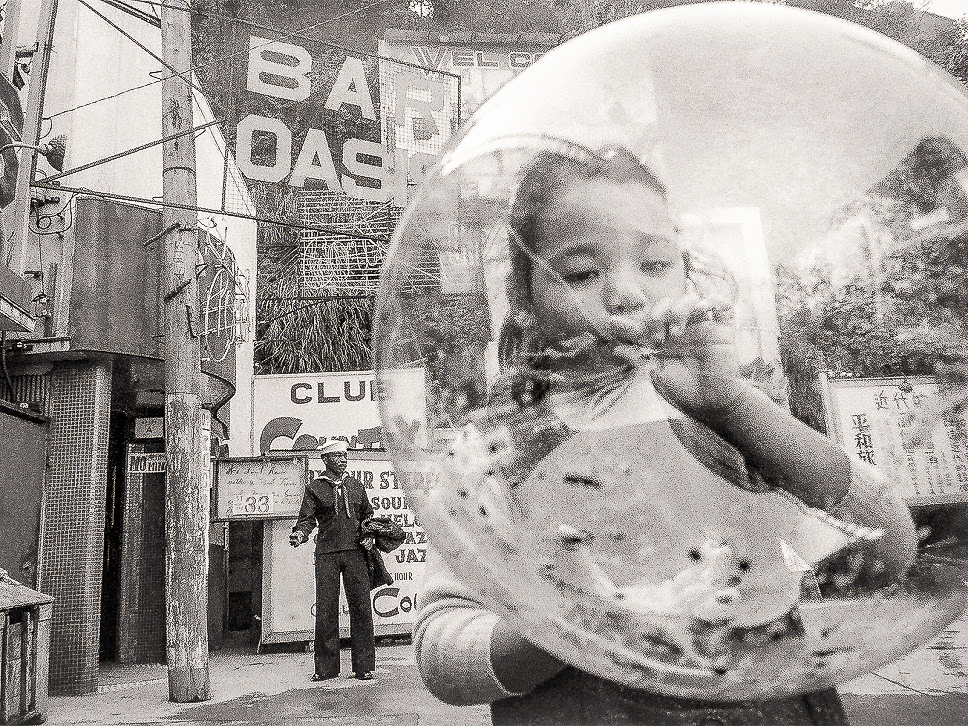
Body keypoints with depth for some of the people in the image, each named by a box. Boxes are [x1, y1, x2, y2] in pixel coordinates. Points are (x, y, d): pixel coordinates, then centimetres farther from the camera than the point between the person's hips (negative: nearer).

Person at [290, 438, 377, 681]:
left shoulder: (355, 485, 15)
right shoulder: (315, 488, 7)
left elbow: (368, 515, 22)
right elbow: (307, 518, 0)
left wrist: (370, 537, 6)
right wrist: (300, 534, -20)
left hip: (355, 552, 2)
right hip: (326, 554, -2)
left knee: (361, 607, -2)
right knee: (325, 610, 0)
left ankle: (364, 666, 5)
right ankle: (325, 667, 11)